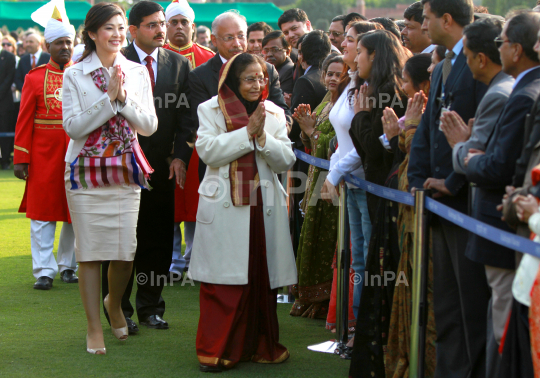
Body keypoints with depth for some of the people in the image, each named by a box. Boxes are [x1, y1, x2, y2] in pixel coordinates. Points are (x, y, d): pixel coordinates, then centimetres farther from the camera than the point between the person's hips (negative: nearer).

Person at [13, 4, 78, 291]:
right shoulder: (35, 78, 3)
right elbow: (24, 121, 1)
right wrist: (20, 158, -4)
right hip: (44, 156, -1)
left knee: (76, 212, 7)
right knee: (42, 213, -1)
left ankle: (68, 266, 20)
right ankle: (44, 271, 4)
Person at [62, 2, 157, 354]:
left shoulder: (138, 72, 7)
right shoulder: (75, 75, -1)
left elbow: (149, 125, 3)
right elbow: (74, 126, -9)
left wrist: (124, 98, -11)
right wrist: (108, 97, -15)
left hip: (126, 172, 2)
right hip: (87, 172, -2)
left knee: (125, 249, 3)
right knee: (90, 250, 0)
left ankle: (114, 303, 33)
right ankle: (95, 327, 11)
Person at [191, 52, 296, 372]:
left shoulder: (274, 113, 13)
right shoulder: (211, 110, 5)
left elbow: (287, 160, 4)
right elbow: (208, 150, -11)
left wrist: (262, 137, -12)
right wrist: (248, 131, -12)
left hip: (264, 206, 3)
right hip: (224, 207, -3)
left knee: (263, 278, 4)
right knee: (224, 283, -4)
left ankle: (260, 346, 17)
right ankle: (217, 350, 5)